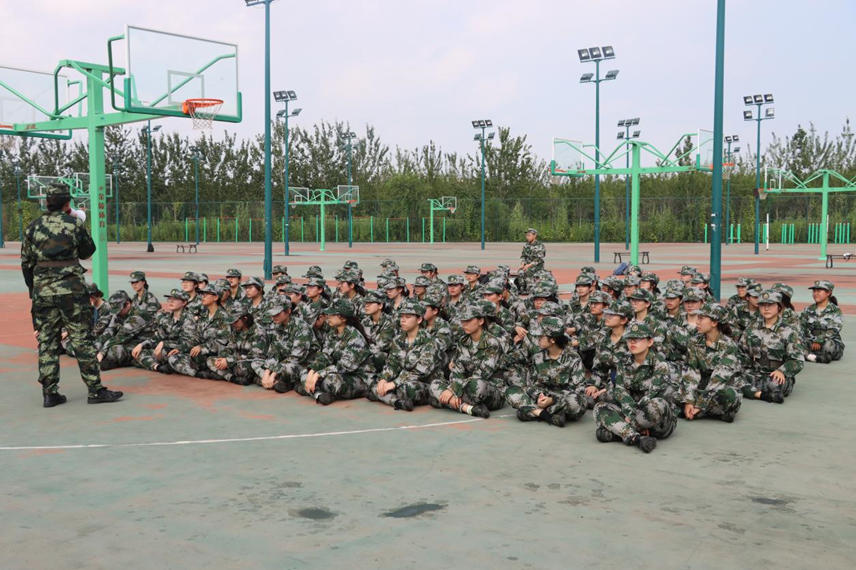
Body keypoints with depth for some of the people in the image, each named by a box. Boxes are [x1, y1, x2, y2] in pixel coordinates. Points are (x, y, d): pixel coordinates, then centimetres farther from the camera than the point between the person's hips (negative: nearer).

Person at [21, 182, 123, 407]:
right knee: (82, 339, -1)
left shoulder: (33, 227, 8)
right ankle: (95, 390, 0)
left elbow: (26, 263, 11)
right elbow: (88, 252, 12)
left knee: (47, 341, 8)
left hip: (42, 291, 4)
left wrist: (33, 290, 20)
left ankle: (49, 393, 9)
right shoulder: (74, 224, -2)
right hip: (70, 289, -4)